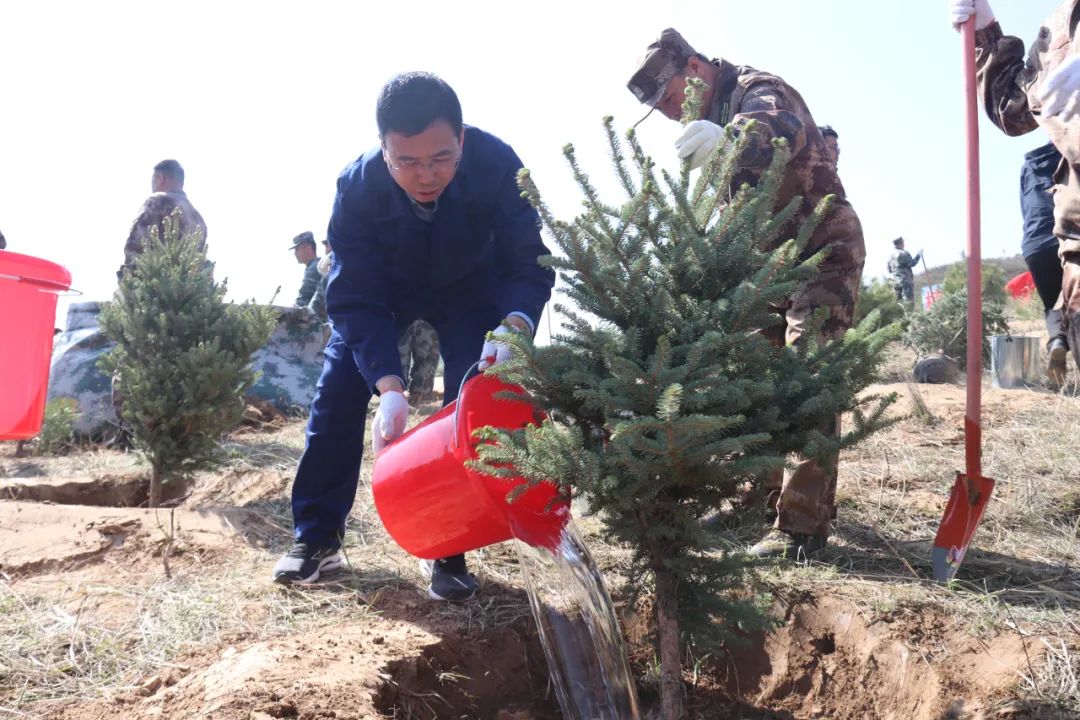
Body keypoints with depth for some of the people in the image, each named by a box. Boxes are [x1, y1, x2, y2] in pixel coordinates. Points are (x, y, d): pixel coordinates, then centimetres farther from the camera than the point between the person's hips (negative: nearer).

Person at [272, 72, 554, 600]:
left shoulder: (497, 166, -36)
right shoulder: (358, 186, -34)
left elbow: (530, 264, -31)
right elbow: (355, 299, -30)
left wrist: (515, 324, -53)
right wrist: (389, 387, -43)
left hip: (472, 288, 0)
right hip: (382, 288, 1)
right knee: (336, 394, -7)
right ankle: (317, 536, 9)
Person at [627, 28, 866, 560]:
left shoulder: (757, 90, -16)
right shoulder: (711, 117, 12)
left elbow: (783, 128, -43)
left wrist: (731, 137, -64)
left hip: (824, 248, -9)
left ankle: (804, 523, -12)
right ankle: (758, 494, 23)